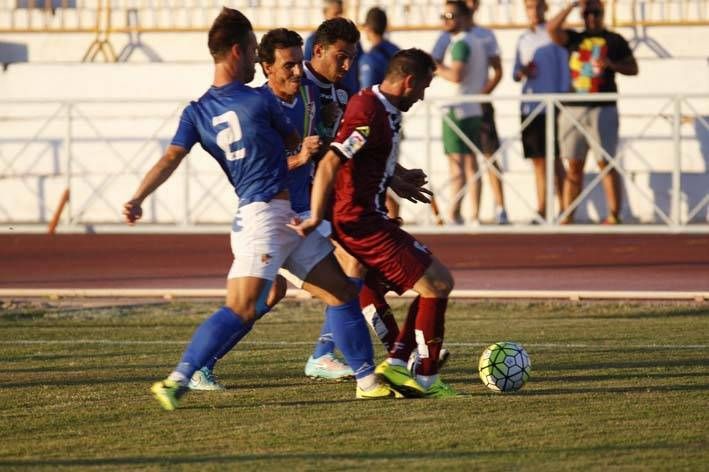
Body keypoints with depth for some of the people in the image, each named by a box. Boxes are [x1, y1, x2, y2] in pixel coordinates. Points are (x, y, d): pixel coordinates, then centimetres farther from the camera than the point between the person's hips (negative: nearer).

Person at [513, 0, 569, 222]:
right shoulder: (523, 40, 16)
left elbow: (564, 70, -3)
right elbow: (515, 73, 20)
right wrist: (522, 72, -3)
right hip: (528, 107, 6)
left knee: (554, 159, -8)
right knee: (537, 160, 6)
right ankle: (541, 211, 8)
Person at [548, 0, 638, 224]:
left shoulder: (614, 40, 8)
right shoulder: (573, 38, 13)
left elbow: (633, 68, 6)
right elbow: (552, 29, -3)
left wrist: (611, 64, -11)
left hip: (603, 109, -2)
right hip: (573, 110, 3)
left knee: (606, 163, -4)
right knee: (574, 165, 3)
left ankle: (614, 214, -4)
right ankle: (567, 216, 2)